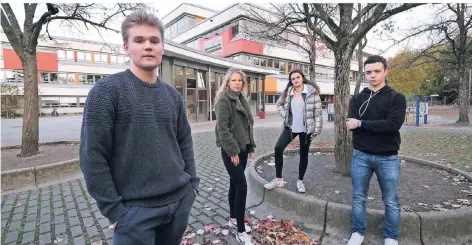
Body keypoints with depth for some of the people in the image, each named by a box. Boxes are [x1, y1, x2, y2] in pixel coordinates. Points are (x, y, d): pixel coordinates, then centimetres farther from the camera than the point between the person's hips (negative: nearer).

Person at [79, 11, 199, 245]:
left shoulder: (173, 95, 7)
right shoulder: (107, 90, -9)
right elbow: (93, 156, -11)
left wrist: (192, 183, 7)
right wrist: (114, 209, -11)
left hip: (181, 200, 5)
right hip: (136, 208, -4)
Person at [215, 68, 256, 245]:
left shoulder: (241, 99, 13)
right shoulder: (223, 100, -12)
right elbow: (222, 128, -19)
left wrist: (250, 146, 14)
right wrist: (232, 151, -20)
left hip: (242, 148, 8)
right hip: (231, 150, -8)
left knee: (235, 184, 17)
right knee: (242, 187, -8)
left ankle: (233, 218, 33)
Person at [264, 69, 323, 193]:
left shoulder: (312, 91, -8)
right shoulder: (288, 92, 2)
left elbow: (318, 111, -7)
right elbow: (279, 104, 19)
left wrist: (317, 130, -9)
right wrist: (285, 116, 4)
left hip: (306, 129, -3)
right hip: (290, 127, 3)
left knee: (303, 154, 9)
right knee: (278, 148, -9)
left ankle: (300, 181, 27)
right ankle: (278, 179, 4)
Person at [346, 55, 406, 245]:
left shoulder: (397, 98, -1)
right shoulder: (357, 99, 5)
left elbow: (393, 124, -18)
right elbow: (352, 125, -8)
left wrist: (362, 124, -15)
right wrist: (379, 126, -15)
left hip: (388, 158, -1)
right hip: (360, 156, 2)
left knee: (391, 201, 12)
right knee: (358, 198, 11)